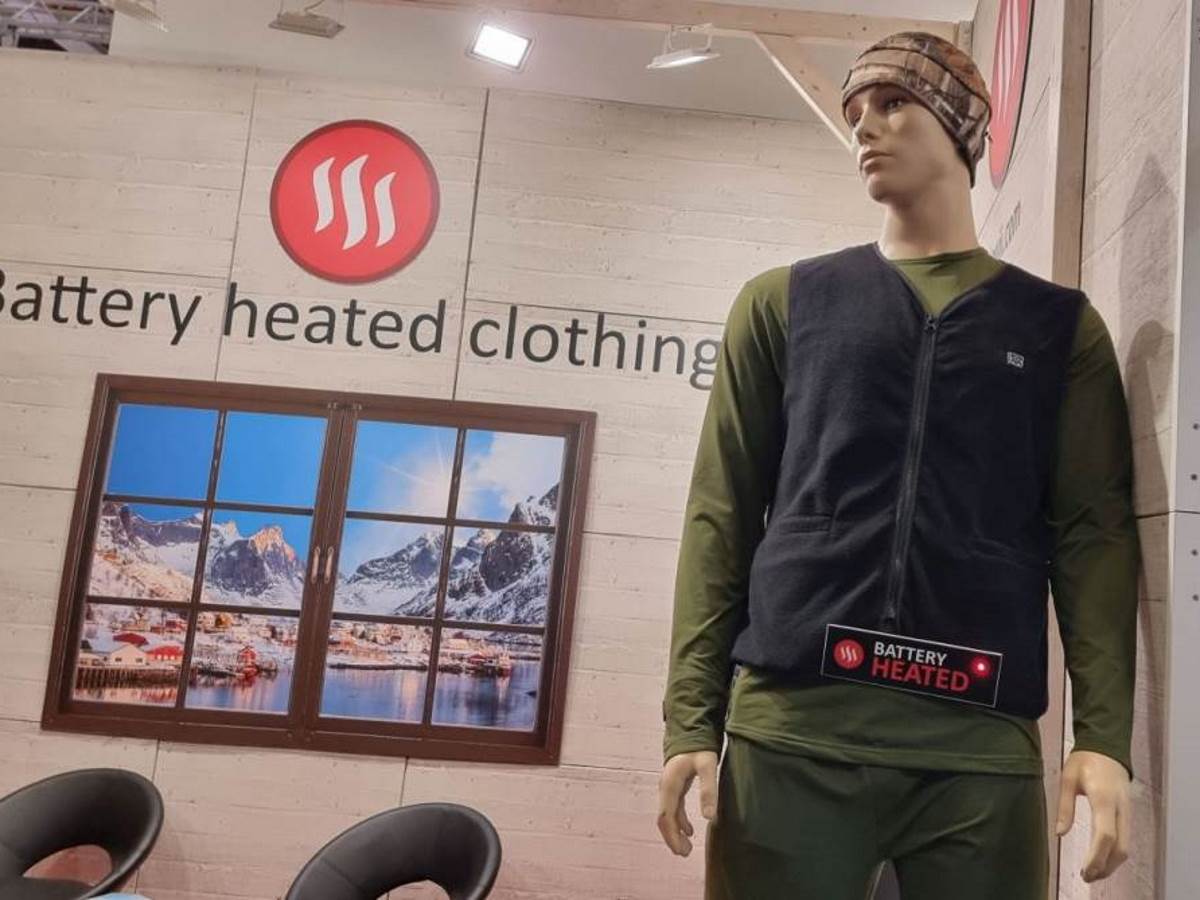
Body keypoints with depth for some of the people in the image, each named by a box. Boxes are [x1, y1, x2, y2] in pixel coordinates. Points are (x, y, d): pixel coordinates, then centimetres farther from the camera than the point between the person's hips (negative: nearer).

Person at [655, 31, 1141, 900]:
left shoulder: (1060, 325, 12)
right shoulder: (784, 303, 11)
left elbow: (1094, 531, 5)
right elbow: (722, 514, 5)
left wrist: (1104, 733, -6)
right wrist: (691, 716, -2)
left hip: (983, 742, 1)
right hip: (789, 728, 0)